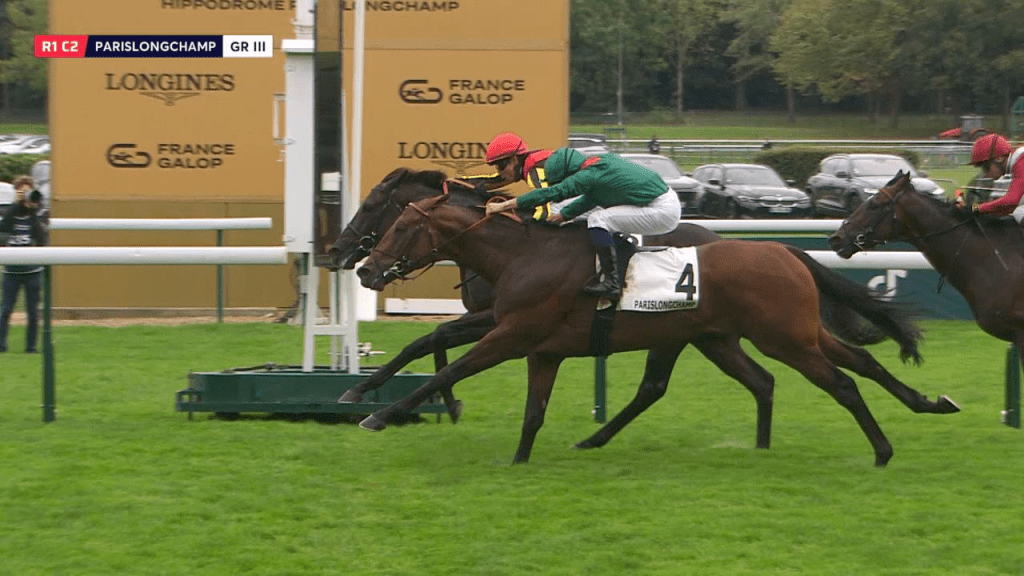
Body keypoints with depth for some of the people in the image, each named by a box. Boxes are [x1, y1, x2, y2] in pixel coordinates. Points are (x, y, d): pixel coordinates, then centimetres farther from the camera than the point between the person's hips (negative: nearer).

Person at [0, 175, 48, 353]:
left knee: (33, 311, 2)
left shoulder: (39, 213, 2)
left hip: (32, 270, -1)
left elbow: (41, 236, -14)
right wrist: (16, 204, -14)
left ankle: (31, 345, 10)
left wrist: (33, 210, -15)